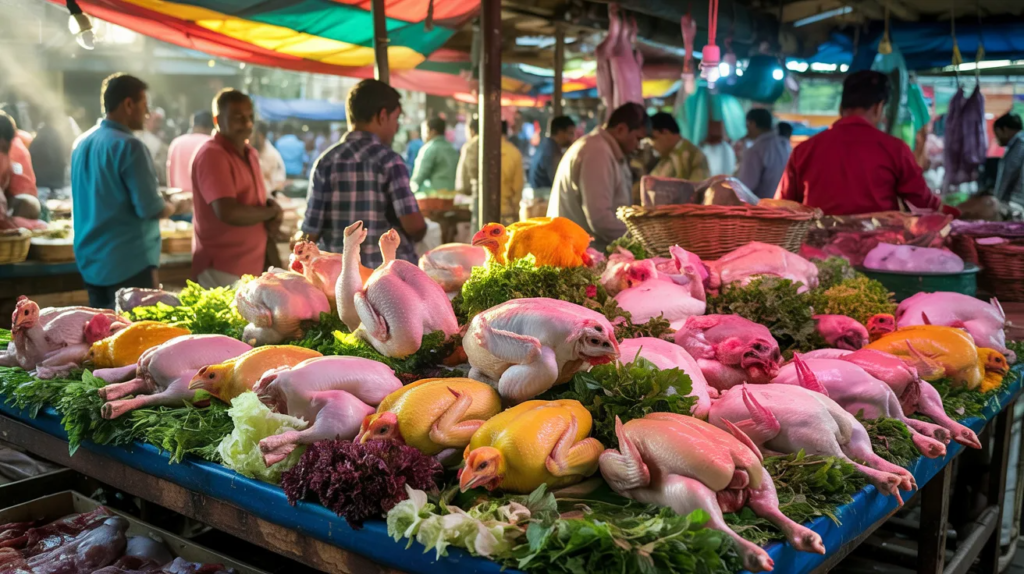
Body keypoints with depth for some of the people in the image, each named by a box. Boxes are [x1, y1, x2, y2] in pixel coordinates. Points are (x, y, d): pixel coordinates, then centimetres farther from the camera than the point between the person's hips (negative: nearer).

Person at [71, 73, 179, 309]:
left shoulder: (82, 142, 10)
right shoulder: (128, 146, -16)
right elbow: (150, 209, -19)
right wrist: (172, 207, 2)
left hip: (90, 262, 8)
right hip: (128, 264, -8)